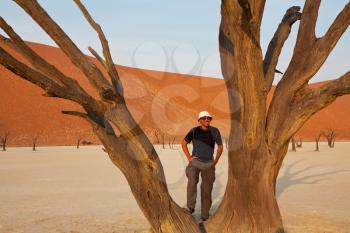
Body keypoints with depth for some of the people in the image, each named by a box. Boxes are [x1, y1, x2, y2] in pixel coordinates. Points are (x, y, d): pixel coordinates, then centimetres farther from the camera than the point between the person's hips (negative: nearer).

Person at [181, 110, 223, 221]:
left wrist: (215, 162, 2)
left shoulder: (215, 131, -6)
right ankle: (191, 206, -11)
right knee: (192, 181, -28)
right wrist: (189, 157, -4)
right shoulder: (194, 131, -8)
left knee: (207, 189, 4)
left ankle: (205, 214, 19)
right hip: (195, 161, -1)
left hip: (208, 163, 1)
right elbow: (183, 143, 5)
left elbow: (220, 146, 7)